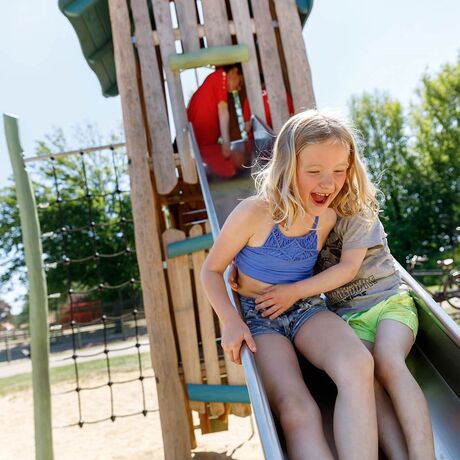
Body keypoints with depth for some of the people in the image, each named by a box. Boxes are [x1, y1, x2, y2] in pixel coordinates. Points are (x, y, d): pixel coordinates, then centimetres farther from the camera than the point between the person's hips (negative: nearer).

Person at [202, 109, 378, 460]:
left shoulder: (328, 216, -4)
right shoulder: (254, 213, -19)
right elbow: (212, 269, -7)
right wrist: (230, 321, -19)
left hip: (307, 310, 4)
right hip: (259, 318, -3)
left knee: (358, 365, -31)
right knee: (297, 409, -30)